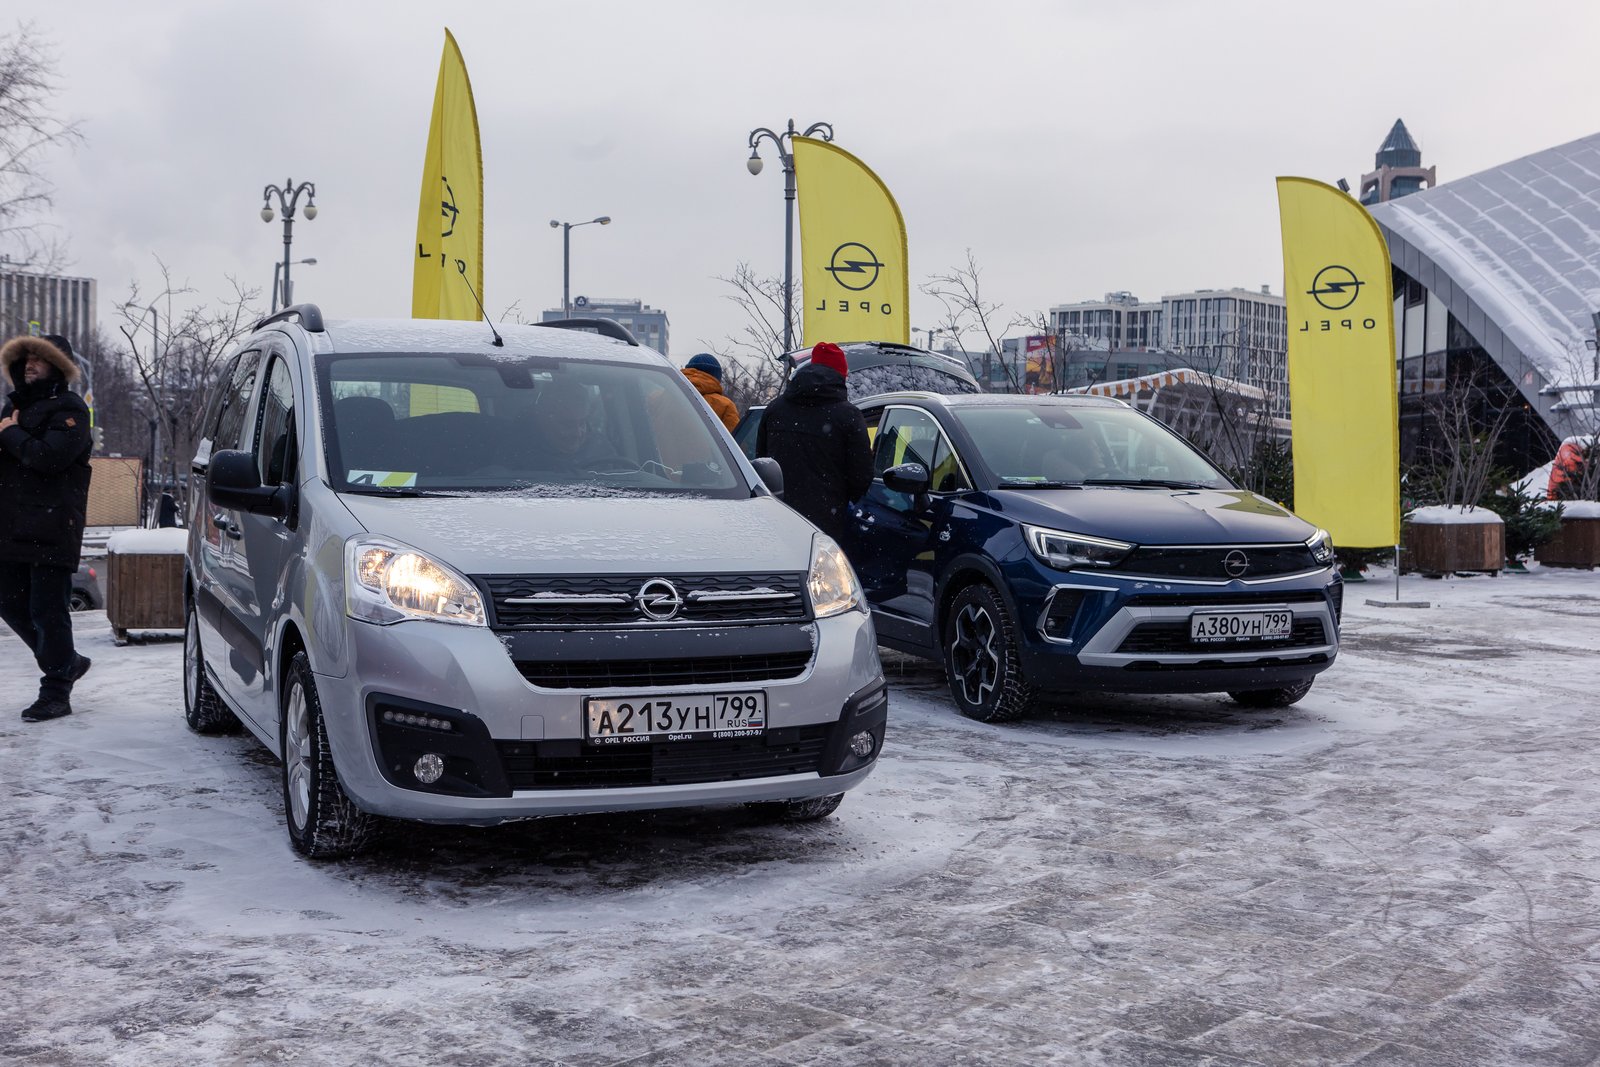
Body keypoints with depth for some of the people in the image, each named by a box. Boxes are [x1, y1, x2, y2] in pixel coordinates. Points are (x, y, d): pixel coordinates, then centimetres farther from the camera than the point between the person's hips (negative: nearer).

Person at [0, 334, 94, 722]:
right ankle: (67, 663, 30)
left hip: (50, 527, -8)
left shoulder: (69, 409, -6)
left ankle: (55, 694, 3)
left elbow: (49, 457, -21)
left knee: (48, 610, -5)